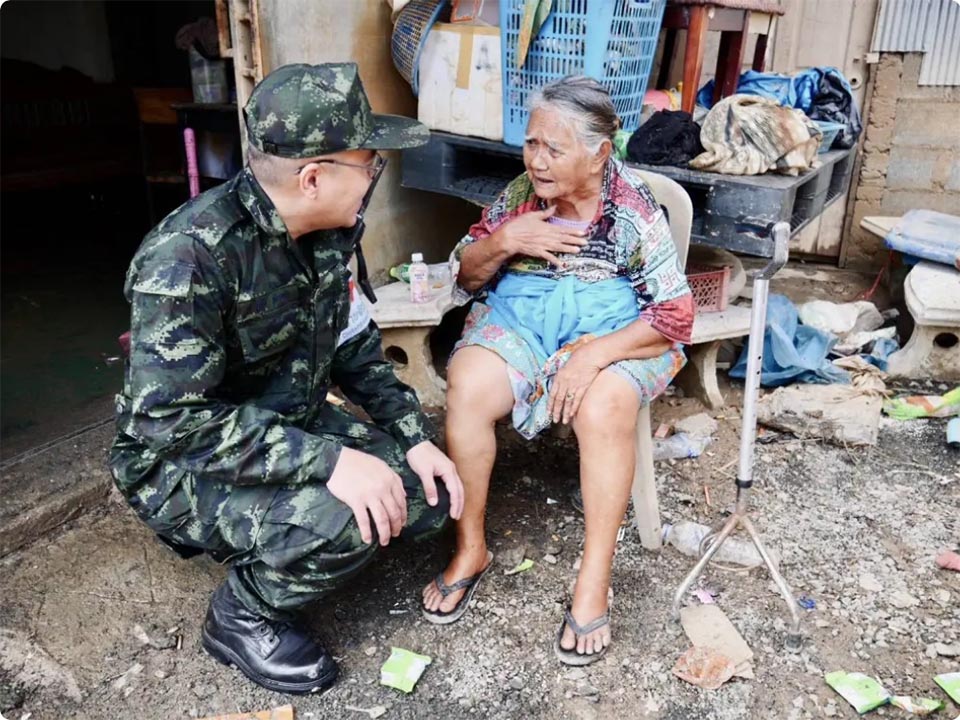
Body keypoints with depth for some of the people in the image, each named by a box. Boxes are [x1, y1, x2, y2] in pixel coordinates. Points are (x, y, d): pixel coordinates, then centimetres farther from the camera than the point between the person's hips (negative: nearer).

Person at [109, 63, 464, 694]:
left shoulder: (329, 231, -5)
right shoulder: (189, 257, -28)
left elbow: (354, 346, 5)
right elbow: (172, 419, -31)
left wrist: (417, 438, -5)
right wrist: (328, 460, -37)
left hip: (297, 427, 8)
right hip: (181, 459, -7)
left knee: (428, 493, -1)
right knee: (344, 521, -32)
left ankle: (249, 537, 16)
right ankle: (242, 618, 1)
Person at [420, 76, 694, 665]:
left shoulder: (636, 209, -7)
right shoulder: (522, 192, 3)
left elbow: (676, 314, -10)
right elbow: (467, 277, 9)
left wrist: (596, 353, -24)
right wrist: (503, 241, -13)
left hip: (611, 328, -2)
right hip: (519, 315, 3)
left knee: (603, 407, -36)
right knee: (467, 386, -28)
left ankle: (594, 581, -18)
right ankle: (470, 549, -9)